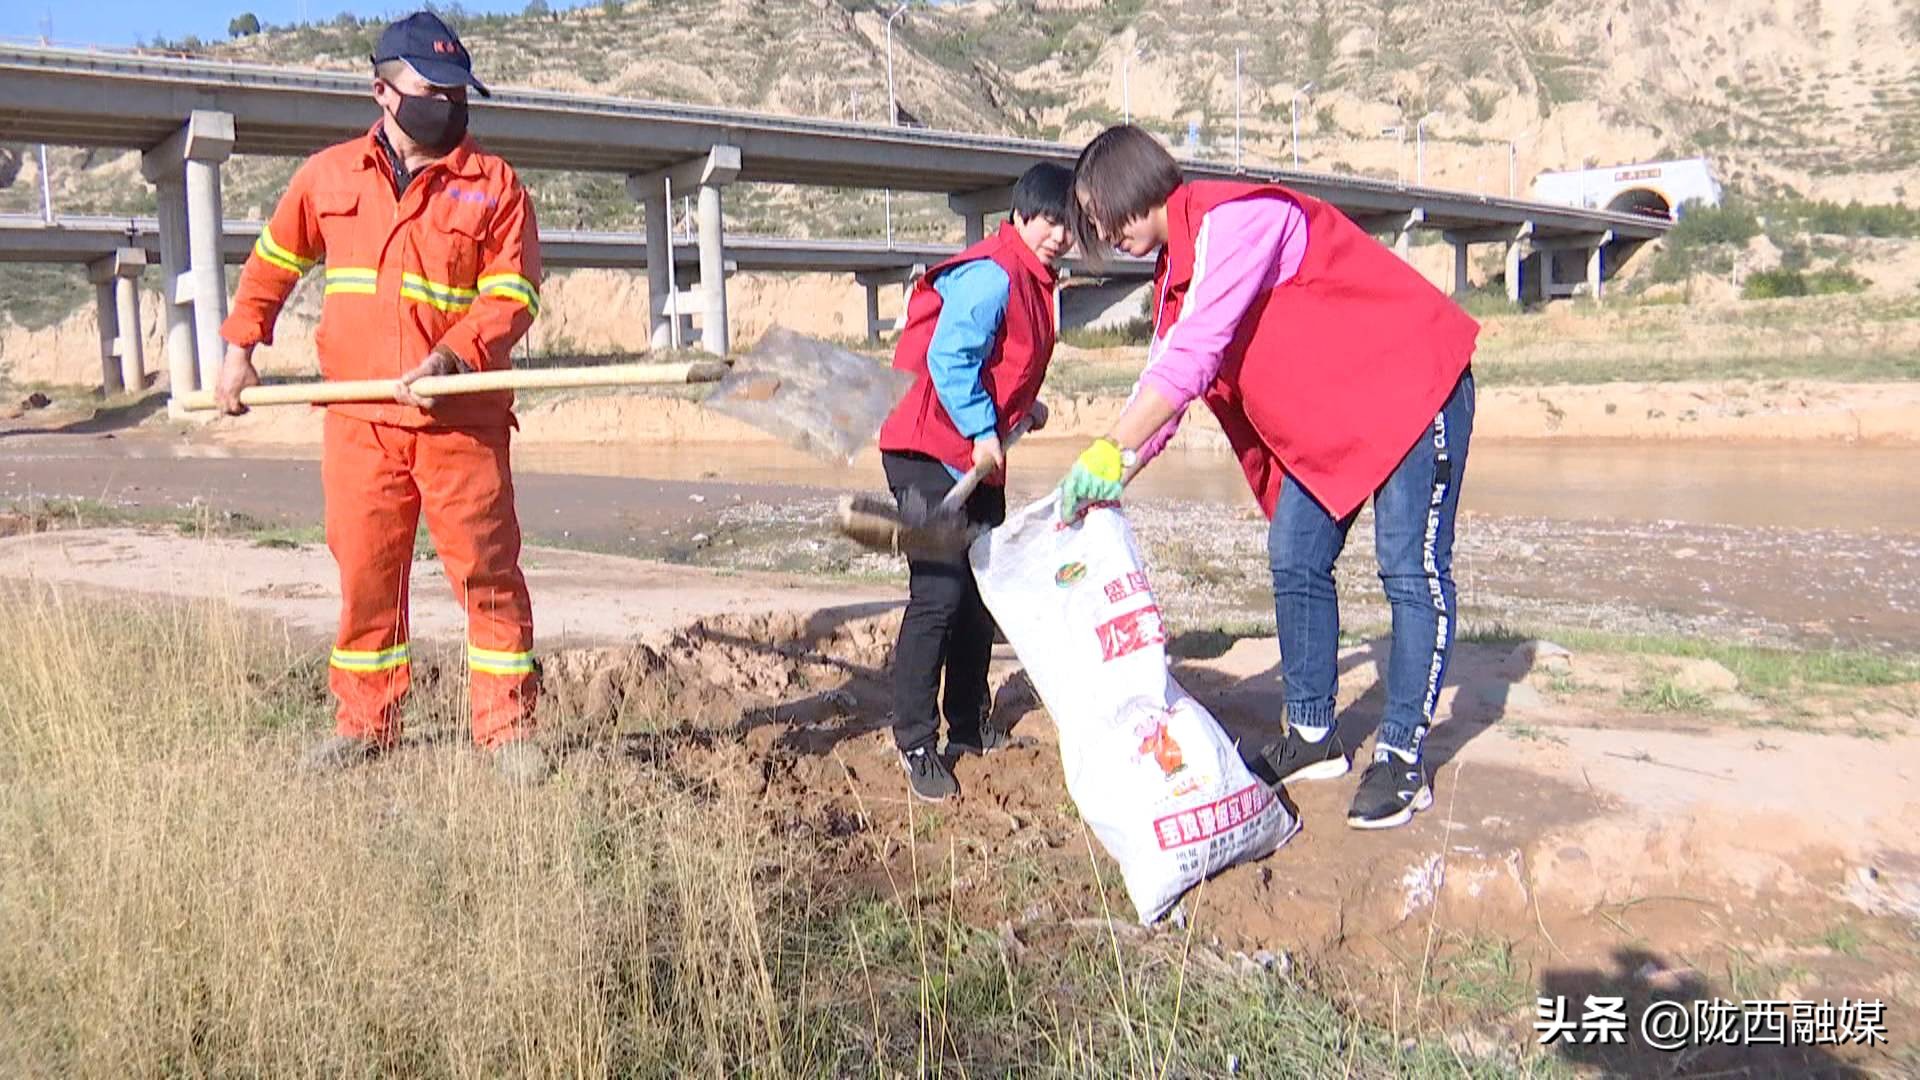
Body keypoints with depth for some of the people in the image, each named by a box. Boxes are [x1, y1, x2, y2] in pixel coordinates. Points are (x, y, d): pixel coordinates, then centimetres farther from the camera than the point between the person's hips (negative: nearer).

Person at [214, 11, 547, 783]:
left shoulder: (493, 185, 2)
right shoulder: (327, 177, 11)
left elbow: (513, 294, -4)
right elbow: (273, 263, 24)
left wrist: (453, 355, -18)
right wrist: (240, 347, 18)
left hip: (461, 421, -2)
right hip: (358, 421, 3)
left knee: (487, 571, -3)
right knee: (364, 573, 8)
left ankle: (506, 726, 7)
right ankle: (364, 722, 22)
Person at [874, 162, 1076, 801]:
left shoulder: (1034, 282, 15)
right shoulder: (990, 276, -17)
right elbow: (949, 359, -23)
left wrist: (1023, 407, 14)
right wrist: (982, 432, -23)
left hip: (980, 460, 10)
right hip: (931, 457, -10)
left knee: (980, 594, 15)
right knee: (937, 595, -13)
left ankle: (968, 725, 27)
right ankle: (916, 746, -5)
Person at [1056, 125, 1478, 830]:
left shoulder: (1233, 217, -21)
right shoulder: (1177, 273, 9)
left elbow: (1193, 357, -28)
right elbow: (1161, 382, 10)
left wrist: (1109, 453, -26)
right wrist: (1099, 481, 0)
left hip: (1411, 384, -10)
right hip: (1322, 417, 10)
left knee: (1410, 571, -7)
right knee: (1295, 564, 6)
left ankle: (1403, 758, 0)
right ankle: (1313, 737, 17)